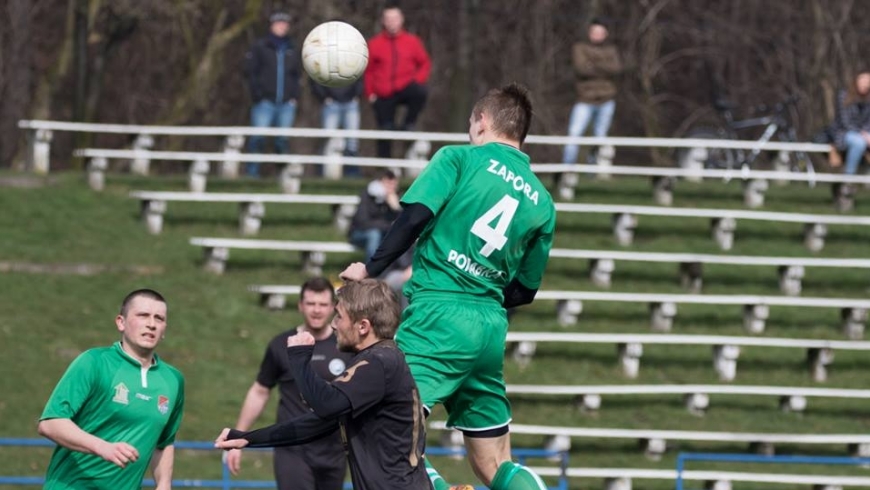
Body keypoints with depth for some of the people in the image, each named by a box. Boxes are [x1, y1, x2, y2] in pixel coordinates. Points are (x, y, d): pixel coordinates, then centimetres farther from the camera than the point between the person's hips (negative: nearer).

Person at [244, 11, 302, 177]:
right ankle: (252, 172, -6)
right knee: (258, 137, -9)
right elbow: (250, 71, 0)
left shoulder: (292, 49, 14)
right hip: (265, 101, -3)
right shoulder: (260, 47, 2)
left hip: (287, 102, 3)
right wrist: (257, 94, -9)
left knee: (283, 139, 6)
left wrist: (294, 96, 5)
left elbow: (297, 74, 18)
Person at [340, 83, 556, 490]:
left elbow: (414, 217, -11)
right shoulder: (541, 201, 16)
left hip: (439, 316, -6)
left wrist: (370, 268, -2)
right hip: (491, 326, 6)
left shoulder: (459, 159, 2)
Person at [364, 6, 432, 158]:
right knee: (385, 130, 0)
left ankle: (408, 125, -15)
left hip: (405, 88, 0)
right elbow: (368, 71, 7)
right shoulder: (374, 44, 1)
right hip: (383, 95, 0)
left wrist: (418, 81, -6)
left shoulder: (412, 42, 3)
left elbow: (425, 64, 11)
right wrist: (370, 93, -2)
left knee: (420, 92, -33)